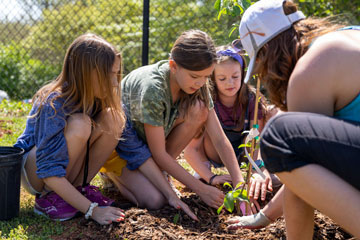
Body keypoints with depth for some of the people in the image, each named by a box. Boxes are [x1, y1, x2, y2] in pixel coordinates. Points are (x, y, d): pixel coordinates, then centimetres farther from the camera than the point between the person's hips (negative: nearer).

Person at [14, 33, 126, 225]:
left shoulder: (98, 99, -11)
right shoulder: (54, 105, -30)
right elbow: (49, 171, -32)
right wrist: (91, 209, -34)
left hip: (68, 170, 6)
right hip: (33, 171, -6)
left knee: (113, 118, -17)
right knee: (79, 123, -33)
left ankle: (79, 187, -6)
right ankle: (48, 198, -16)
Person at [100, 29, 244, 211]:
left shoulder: (198, 86, -14)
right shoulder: (153, 88, -34)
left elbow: (220, 139, -13)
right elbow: (159, 154, -27)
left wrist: (240, 184, -23)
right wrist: (201, 189, -25)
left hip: (149, 135, 7)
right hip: (118, 140, -6)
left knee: (198, 109, -20)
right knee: (154, 199, -28)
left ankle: (160, 171, -4)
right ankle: (116, 171, 3)